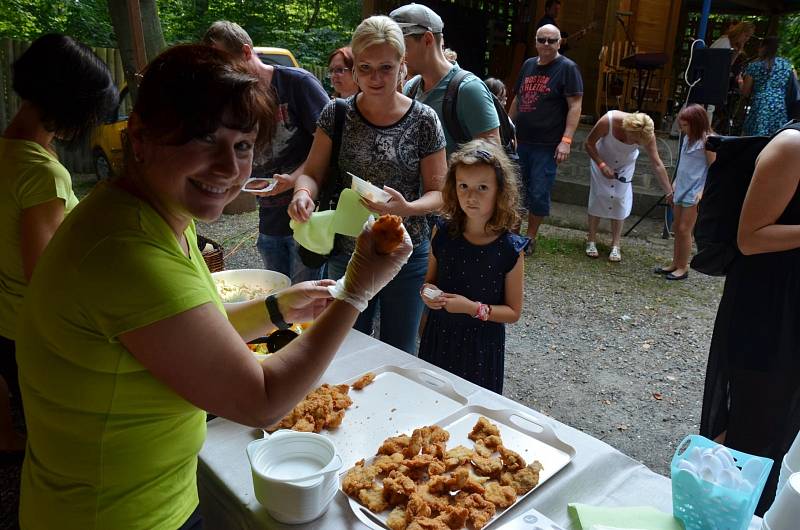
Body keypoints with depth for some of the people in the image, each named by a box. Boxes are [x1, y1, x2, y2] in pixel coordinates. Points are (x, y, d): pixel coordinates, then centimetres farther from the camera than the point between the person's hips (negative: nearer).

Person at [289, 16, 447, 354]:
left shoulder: (423, 120, -8)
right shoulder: (336, 114, -3)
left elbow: (437, 192, -5)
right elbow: (312, 172, 0)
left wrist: (408, 208, -27)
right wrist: (303, 193, -23)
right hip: (346, 254, 2)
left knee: (399, 352, 15)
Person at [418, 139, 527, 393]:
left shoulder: (510, 249, -15)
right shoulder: (443, 233, -6)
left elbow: (513, 312, -8)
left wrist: (474, 308, -22)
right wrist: (427, 291, -12)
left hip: (482, 346, -3)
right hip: (439, 337, 3)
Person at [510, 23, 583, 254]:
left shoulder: (567, 68, -4)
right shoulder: (528, 65, 13)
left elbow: (575, 106, -10)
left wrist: (566, 140, -18)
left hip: (547, 146, -5)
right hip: (520, 141, 6)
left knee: (539, 193, 0)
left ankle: (530, 238, 15)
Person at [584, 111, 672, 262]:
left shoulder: (647, 134, -31)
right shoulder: (609, 120, -37)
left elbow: (657, 164, -27)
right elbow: (589, 144, -23)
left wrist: (669, 192, -29)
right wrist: (602, 165, -32)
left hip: (625, 165, 1)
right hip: (601, 160, -1)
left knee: (620, 201, -4)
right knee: (598, 198, -4)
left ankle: (615, 246, 4)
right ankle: (591, 241, 8)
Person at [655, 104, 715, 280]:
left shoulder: (707, 140, -11)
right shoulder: (687, 138, 11)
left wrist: (703, 190, -19)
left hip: (694, 192, -8)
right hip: (681, 189, 8)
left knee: (684, 229, -4)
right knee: (677, 228, 12)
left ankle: (683, 268, 6)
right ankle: (675, 264, 21)